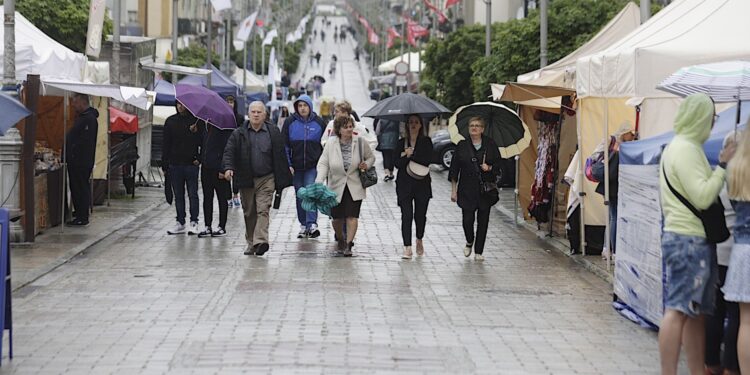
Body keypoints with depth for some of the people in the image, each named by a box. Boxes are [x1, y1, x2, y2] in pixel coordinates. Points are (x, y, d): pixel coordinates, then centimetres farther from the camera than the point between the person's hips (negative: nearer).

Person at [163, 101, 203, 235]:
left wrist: (199, 158, -9)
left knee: (193, 194, -1)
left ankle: (193, 222, 4)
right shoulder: (170, 121, 7)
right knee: (178, 196, 8)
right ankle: (180, 223, 13)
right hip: (175, 164, 3)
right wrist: (165, 163, 3)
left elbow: (203, 142, 2)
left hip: (191, 164, -3)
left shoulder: (196, 121, -1)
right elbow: (166, 144, 9)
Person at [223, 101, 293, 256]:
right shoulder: (239, 133, 5)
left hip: (266, 179, -2)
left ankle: (260, 241, -22)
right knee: (249, 213, 10)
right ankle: (251, 243, 21)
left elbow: (280, 157, 5)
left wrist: (282, 181, 2)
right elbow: (229, 151, 0)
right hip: (246, 180, 2)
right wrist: (228, 168, -21)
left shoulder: (273, 133, 3)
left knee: (263, 210, -14)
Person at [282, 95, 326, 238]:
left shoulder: (318, 122, 3)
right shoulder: (290, 122, 2)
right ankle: (303, 225, 14)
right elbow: (284, 145, 3)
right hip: (296, 166, 2)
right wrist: (288, 165, -4)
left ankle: (312, 224, -18)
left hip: (313, 166, -2)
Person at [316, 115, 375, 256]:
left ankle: (348, 244, -7)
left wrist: (367, 164, -12)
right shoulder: (330, 145, -6)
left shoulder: (360, 142, -4)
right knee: (337, 218, 9)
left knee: (352, 216, -12)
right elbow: (323, 164, -7)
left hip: (355, 187, -1)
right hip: (336, 187, 1)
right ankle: (340, 239, 36)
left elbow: (371, 157, 11)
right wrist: (319, 182, -21)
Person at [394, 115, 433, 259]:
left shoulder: (426, 142, 3)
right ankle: (407, 248, -11)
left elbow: (427, 160, -11)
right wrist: (407, 156, -18)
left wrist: (409, 154, -11)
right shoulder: (402, 142, 7)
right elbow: (398, 163, -2)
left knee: (420, 214, 7)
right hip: (404, 184, 0)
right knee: (406, 215, -9)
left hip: (422, 184, 0)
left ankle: (419, 240, 34)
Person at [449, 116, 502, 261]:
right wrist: (453, 190, 3)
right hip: (467, 188, 0)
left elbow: (498, 164, 8)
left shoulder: (490, 145, 3)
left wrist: (489, 168, -14)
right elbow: (454, 168, 6)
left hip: (486, 188, 0)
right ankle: (469, 242, 25)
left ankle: (478, 251, 14)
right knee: (467, 219, -6)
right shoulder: (462, 146, 3)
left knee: (483, 220, 2)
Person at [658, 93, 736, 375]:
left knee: (697, 312, 11)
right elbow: (702, 197, -19)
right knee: (679, 310, -12)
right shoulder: (686, 149, -12)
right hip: (689, 240, -10)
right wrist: (723, 167, -13)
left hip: (684, 237, 10)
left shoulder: (679, 147, 21)